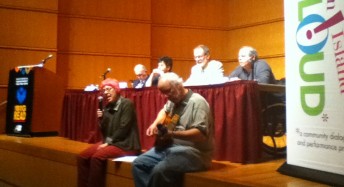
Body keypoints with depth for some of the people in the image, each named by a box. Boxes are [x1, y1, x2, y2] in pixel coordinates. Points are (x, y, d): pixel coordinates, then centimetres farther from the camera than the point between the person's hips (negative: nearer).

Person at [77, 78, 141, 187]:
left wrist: (108, 142, -14)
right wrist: (101, 119, -3)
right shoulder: (108, 107, 12)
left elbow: (124, 128, -16)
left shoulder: (127, 104, -9)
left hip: (126, 144, -8)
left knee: (97, 157, -28)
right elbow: (105, 132, 14)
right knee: (82, 157, -8)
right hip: (109, 142, 8)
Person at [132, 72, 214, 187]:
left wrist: (172, 134, -33)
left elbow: (201, 134, -25)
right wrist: (155, 124, 17)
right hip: (171, 147, 9)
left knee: (159, 170, -31)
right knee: (139, 164, -4)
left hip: (194, 151, -9)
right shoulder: (173, 101, 14)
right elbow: (164, 111, 38)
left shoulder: (197, 102, -14)